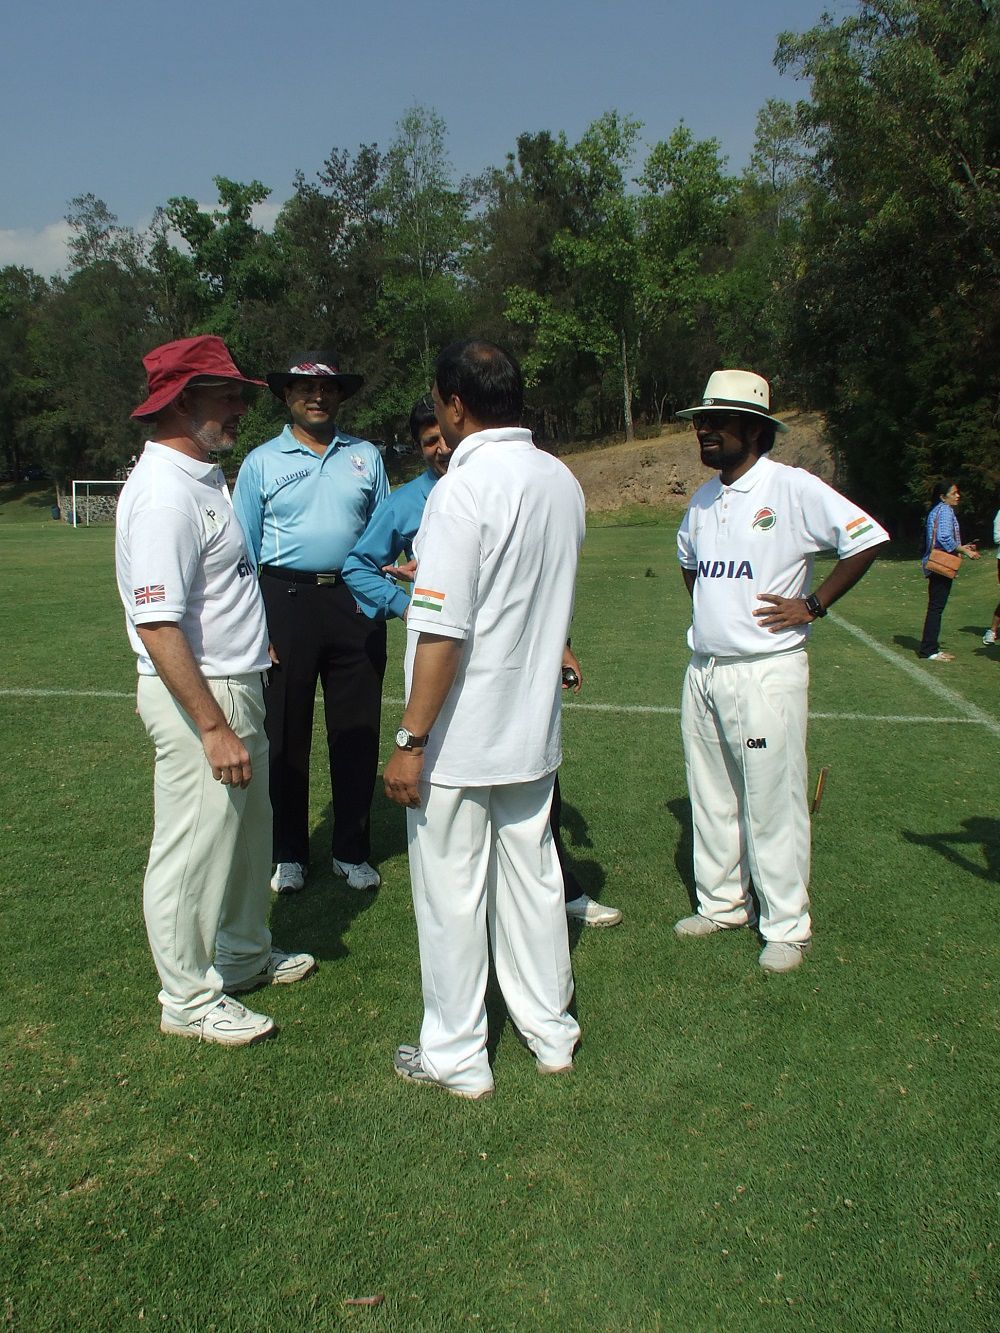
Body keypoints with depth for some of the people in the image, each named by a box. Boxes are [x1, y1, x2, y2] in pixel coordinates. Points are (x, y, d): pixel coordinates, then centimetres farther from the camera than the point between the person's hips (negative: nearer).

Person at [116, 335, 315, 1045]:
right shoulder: (164, 495, -22)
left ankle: (244, 956, 41)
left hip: (237, 682, 10)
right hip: (195, 694, -10)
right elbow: (157, 625, -27)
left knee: (247, 829, 22)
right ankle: (189, 999, 20)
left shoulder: (205, 476, 10)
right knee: (193, 851, 3)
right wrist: (215, 728, -27)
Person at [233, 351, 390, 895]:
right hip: (286, 600, -2)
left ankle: (352, 851, 21)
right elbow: (244, 548, 4)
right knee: (285, 731, 5)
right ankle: (288, 853, 19)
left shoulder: (366, 456, 11)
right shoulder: (262, 462, 5)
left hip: (355, 603, 2)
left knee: (357, 729, 7)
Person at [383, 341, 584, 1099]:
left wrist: (411, 743, -16)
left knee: (452, 894, 7)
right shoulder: (564, 482, 4)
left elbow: (444, 633, -23)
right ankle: (551, 1033, 33)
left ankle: (456, 1057, 22)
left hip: (459, 739, -7)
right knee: (532, 878, 18)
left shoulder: (464, 489, -19)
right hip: (534, 728, 7)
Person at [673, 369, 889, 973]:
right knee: (711, 799, 14)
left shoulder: (792, 488, -9)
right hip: (704, 670, 7)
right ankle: (722, 904, 30)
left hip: (767, 673, -7)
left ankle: (788, 927, 14)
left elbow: (869, 538, -11)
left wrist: (812, 604, -12)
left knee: (774, 804, 0)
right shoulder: (703, 500, 12)